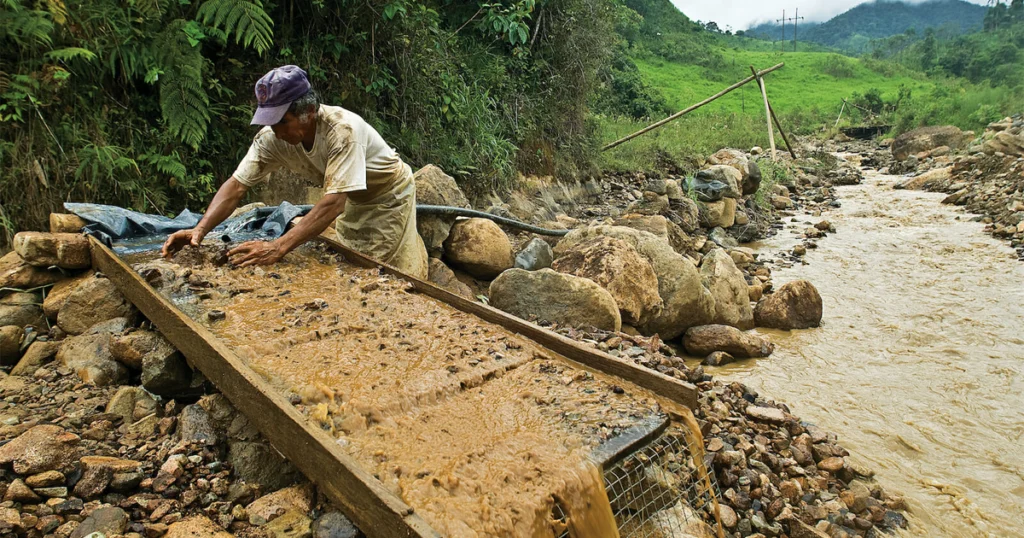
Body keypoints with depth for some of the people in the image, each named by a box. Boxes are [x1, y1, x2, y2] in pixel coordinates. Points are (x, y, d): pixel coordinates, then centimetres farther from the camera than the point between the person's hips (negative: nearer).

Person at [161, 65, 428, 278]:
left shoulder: (342, 129, -38)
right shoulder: (273, 136, -20)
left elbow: (334, 202, -45)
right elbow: (237, 184, -18)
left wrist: (279, 247, -50)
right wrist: (200, 229, -33)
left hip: (389, 195, -6)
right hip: (353, 200, 6)